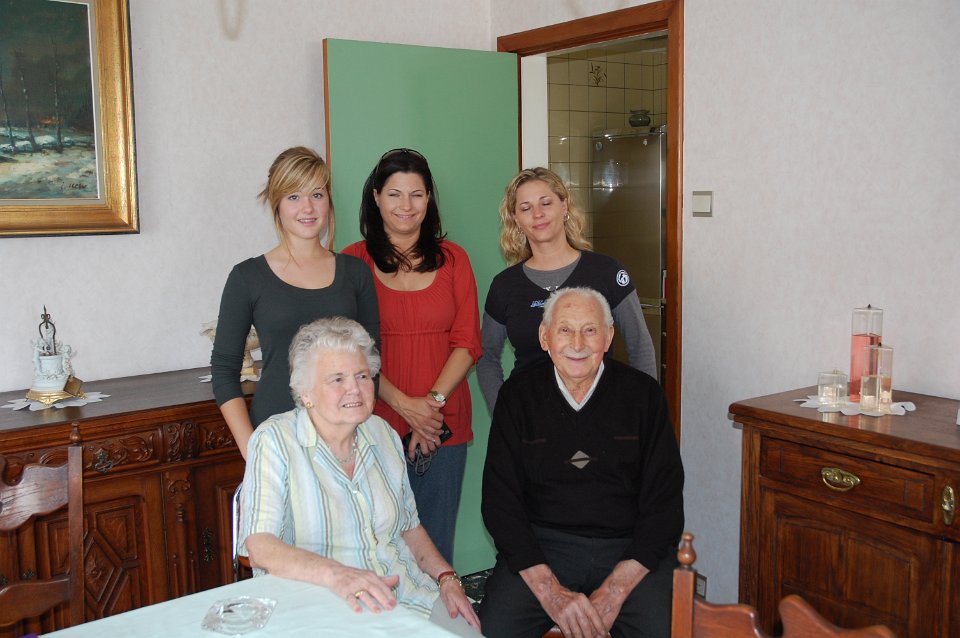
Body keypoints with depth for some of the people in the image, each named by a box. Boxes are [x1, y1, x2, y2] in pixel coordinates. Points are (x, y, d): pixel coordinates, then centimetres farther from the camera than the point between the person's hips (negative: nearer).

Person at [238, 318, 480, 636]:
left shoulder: (383, 434, 11)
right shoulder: (275, 440, -7)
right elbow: (259, 546, -17)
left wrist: (447, 578, 3)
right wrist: (337, 575, -32)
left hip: (411, 596, 5)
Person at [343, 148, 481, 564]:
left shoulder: (452, 259, 8)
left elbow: (468, 343, 4)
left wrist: (433, 401, -9)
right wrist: (405, 405, -12)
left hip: (444, 426, 2)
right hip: (378, 426, -2)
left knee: (437, 539, 9)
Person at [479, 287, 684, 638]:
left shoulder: (643, 394, 2)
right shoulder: (518, 394, 4)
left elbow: (664, 503, -1)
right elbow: (500, 501, 0)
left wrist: (615, 590, -12)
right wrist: (549, 591, -12)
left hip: (630, 547, 0)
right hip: (541, 546, 0)